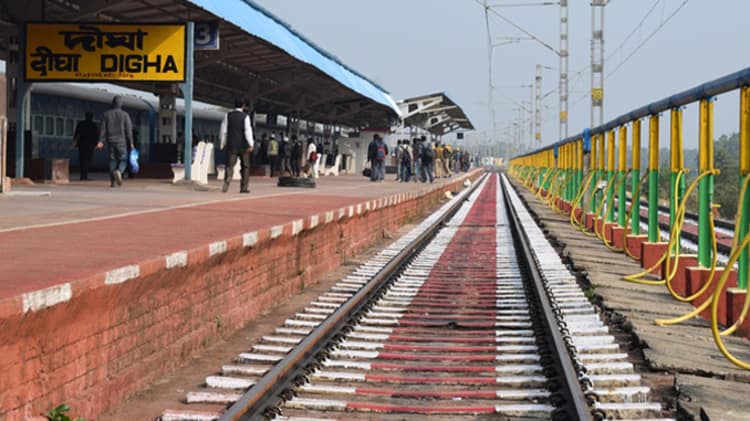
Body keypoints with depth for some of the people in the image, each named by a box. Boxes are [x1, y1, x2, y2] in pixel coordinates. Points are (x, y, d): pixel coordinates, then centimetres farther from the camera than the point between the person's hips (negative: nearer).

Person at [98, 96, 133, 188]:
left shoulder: (106, 114, 4)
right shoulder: (125, 115, -3)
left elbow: (103, 128, 1)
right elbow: (128, 130, -5)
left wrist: (101, 141, 2)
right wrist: (130, 142, -2)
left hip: (110, 141, 3)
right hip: (121, 141, -3)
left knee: (112, 160, 11)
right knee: (123, 160, 4)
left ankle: (112, 181, 6)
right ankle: (118, 172, -28)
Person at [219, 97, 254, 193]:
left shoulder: (228, 115, 5)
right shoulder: (245, 116, -3)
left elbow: (223, 130, 7)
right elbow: (248, 130, -10)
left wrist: (222, 143, 15)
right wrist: (251, 144, -11)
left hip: (231, 144, 2)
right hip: (243, 145, -2)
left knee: (230, 165, -2)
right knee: (245, 166, 8)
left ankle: (227, 180, -27)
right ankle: (244, 187, 7)